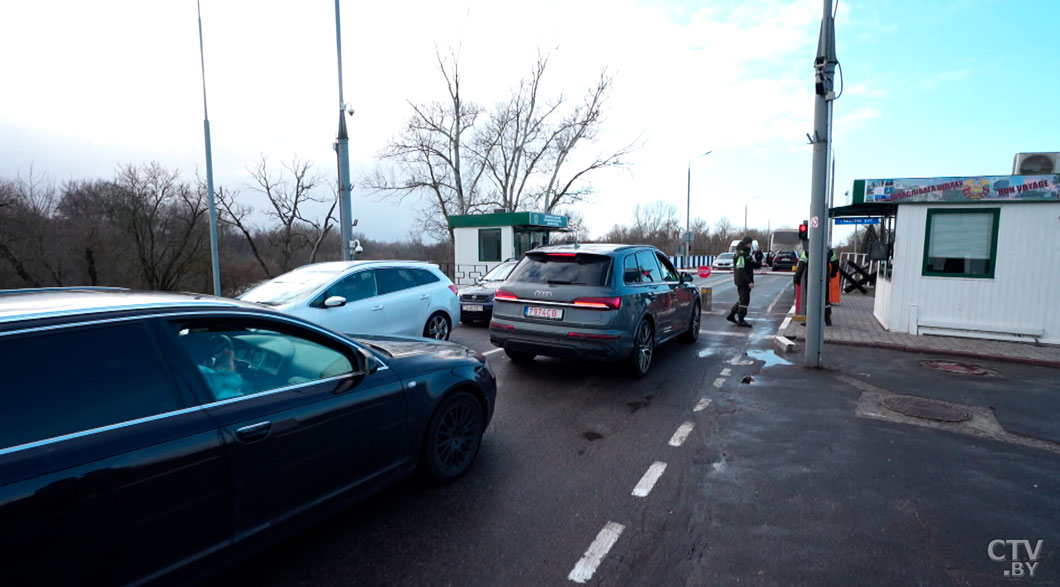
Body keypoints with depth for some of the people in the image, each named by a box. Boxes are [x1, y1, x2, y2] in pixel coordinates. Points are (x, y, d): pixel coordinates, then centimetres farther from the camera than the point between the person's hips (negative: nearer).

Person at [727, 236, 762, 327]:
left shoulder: (746, 253, 16)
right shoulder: (741, 254, -17)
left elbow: (752, 264, 22)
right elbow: (741, 270, -23)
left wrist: (761, 264, 5)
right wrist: (749, 281, -26)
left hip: (745, 281, 10)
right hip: (742, 281, -10)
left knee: (743, 299, 16)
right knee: (744, 299, -4)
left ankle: (731, 315, 23)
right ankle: (741, 320, 3)